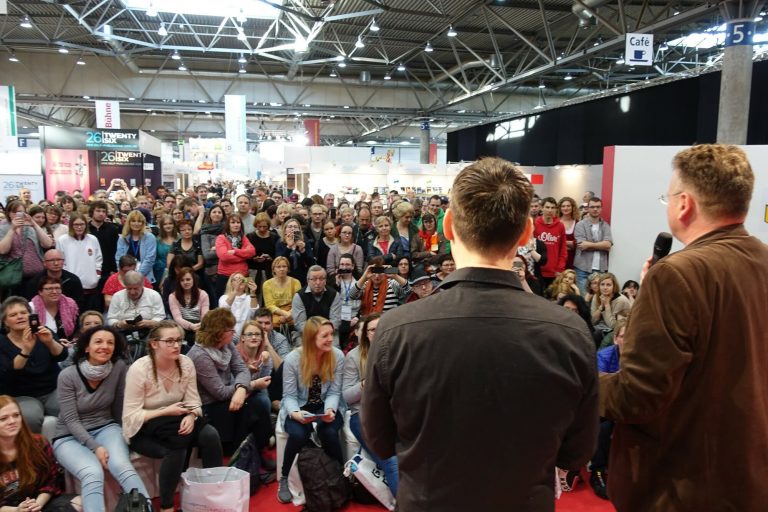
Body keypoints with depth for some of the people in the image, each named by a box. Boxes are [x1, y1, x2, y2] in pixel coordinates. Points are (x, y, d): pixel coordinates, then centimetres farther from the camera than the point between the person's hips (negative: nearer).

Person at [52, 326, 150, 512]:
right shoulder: (67, 376, -14)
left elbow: (120, 408, 2)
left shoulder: (119, 367, -10)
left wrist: (123, 437, 8)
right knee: (93, 474, -31)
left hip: (105, 428, 1)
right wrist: (95, 447, -22)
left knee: (122, 466, -29)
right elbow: (71, 421, -14)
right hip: (70, 437, -1)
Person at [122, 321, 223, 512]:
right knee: (177, 449, -32)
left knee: (210, 434, -22)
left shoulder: (186, 363, -7)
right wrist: (166, 411, -23)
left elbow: (193, 402, -3)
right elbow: (130, 417, -17)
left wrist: (191, 416, -25)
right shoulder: (139, 369, -19)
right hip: (143, 430, -4)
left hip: (174, 424, 4)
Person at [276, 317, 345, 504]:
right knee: (298, 435, -30)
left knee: (329, 432, -29)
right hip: (298, 408, -1)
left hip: (327, 407, 1)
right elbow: (289, 395, -10)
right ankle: (284, 479, -3)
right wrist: (296, 413, -30)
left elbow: (334, 392, -7)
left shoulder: (338, 356, -12)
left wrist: (330, 410, -26)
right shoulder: (292, 359, -16)